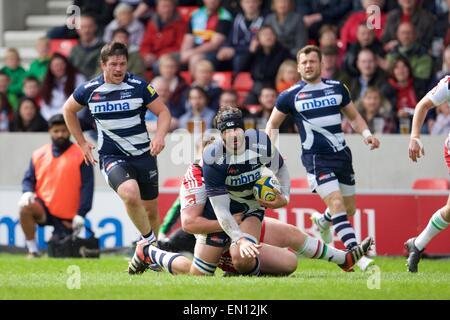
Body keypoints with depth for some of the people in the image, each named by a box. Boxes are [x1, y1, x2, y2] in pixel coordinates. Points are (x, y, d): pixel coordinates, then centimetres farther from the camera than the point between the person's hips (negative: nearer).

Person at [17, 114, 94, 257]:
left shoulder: (80, 155, -2)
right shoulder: (39, 154, 10)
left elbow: (87, 187, -6)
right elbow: (29, 179, 13)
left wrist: (81, 214, -14)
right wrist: (27, 192, -11)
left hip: (67, 217, -2)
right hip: (44, 207, 2)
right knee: (25, 208, -30)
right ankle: (32, 250, -18)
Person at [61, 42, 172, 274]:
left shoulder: (139, 86, -6)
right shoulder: (89, 90, -2)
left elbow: (163, 111, 0)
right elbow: (68, 110, 16)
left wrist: (160, 135, -19)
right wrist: (81, 143, 14)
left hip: (143, 155, 2)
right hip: (111, 157, -2)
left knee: (151, 210, 8)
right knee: (130, 194, -30)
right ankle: (150, 243, -10)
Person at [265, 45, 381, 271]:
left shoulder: (337, 88, 8)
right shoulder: (290, 96, 0)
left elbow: (354, 117, 19)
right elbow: (272, 125, 10)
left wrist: (366, 134, 0)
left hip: (342, 155, 5)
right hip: (316, 158, -4)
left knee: (349, 210, 12)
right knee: (337, 205, -20)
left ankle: (322, 222, 46)